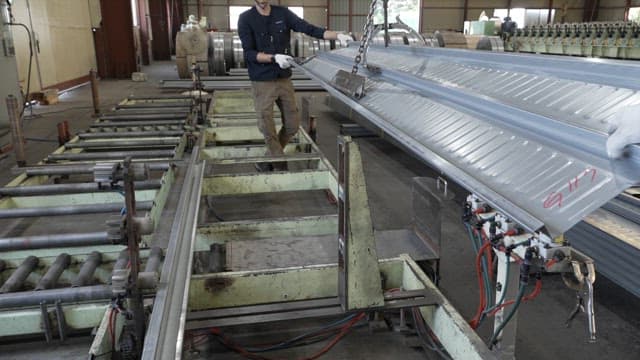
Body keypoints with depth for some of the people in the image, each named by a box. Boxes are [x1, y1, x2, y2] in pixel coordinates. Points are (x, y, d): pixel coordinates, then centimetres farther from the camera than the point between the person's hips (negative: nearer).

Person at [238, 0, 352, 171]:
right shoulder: (246, 19, -6)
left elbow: (309, 28, -7)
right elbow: (249, 53, -12)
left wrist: (337, 35, -18)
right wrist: (274, 58, -26)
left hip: (284, 79, 4)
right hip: (262, 82, -4)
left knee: (292, 125, 7)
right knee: (267, 128, -2)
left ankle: (269, 158, 27)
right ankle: (280, 167, 15)